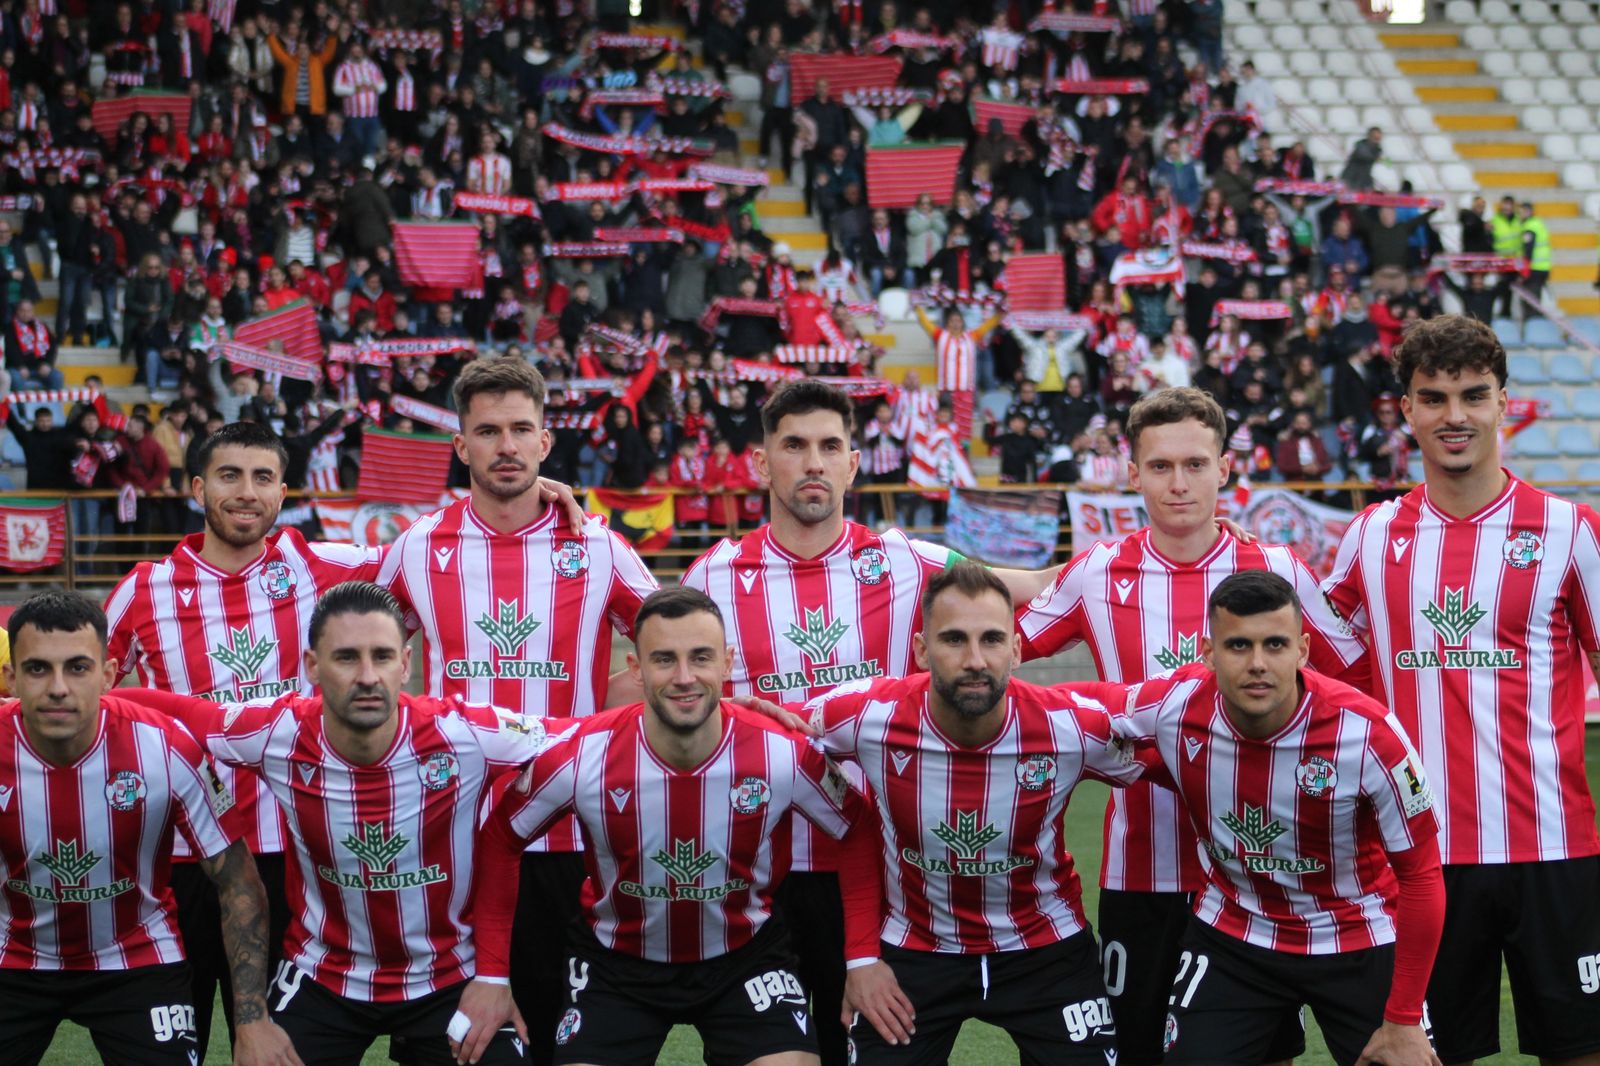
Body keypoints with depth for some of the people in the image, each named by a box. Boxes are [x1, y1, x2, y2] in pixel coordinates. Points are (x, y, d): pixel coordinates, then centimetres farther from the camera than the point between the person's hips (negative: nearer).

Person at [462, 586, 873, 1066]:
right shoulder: (579, 756, -21)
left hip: (745, 954, 0)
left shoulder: (785, 753, -21)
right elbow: (499, 837, -5)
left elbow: (858, 829, -3)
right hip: (616, 960, 0)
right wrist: (492, 973, -5)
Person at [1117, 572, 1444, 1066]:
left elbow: (1421, 875, -16)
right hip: (1231, 936, 2)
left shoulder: (1367, 732, -26)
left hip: (1361, 945, -2)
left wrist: (1403, 1021, -13)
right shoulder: (1174, 706, -20)